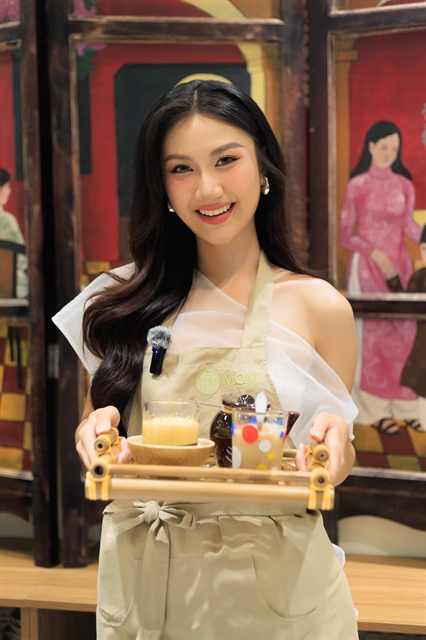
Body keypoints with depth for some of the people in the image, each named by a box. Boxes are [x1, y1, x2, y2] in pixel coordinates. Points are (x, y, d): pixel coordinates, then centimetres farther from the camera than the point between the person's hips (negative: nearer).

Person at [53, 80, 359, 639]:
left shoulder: (318, 306, -5)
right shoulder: (128, 302, -1)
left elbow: (334, 468, 2)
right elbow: (98, 417, 8)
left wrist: (338, 446, -20)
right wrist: (97, 428, -13)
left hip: (276, 582, -1)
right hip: (145, 578, 2)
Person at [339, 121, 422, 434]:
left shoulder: (405, 185, 10)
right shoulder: (357, 185, 2)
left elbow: (408, 223, -4)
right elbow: (346, 235, 0)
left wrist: (422, 237, -25)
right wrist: (374, 253, -14)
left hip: (399, 265, 3)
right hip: (367, 266, -3)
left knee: (404, 332, 0)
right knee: (374, 332, -5)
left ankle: (402, 404, 8)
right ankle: (376, 409, 1)